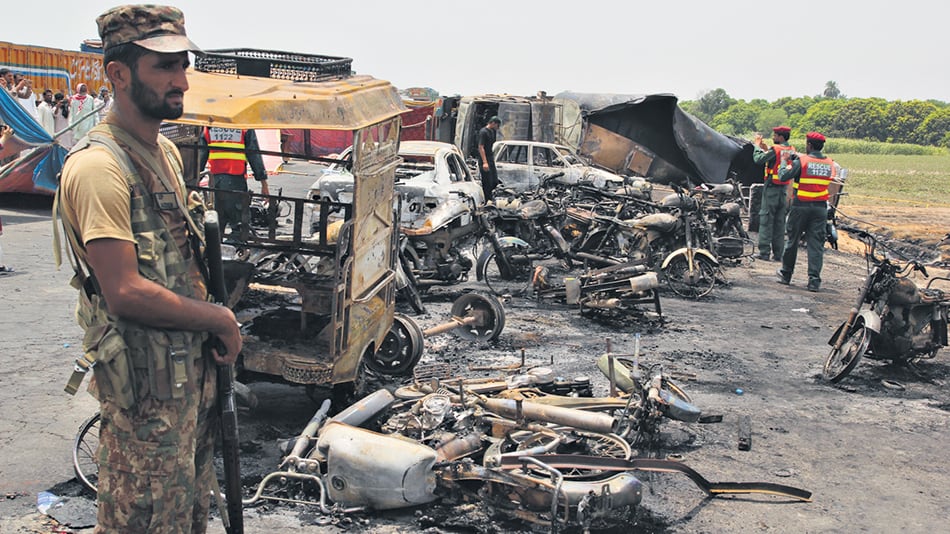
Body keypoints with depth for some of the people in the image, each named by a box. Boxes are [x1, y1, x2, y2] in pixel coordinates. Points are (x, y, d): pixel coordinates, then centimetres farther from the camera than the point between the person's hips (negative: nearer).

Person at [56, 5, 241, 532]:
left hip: (190, 365, 9)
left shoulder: (166, 152, 10)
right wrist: (220, 319, -14)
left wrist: (213, 330, 6)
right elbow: (126, 292, -25)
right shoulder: (98, 166, -21)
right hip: (145, 383, -9)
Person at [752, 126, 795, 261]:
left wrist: (757, 146, -1)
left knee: (766, 220, -3)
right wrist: (766, 150, 14)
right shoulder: (792, 150, 8)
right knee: (780, 222, 10)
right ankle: (778, 253, 12)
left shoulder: (775, 149, -14)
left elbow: (758, 160, -16)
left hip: (771, 188, -7)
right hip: (784, 189, 7)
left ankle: (764, 252, -6)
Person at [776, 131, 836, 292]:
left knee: (792, 240, 11)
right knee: (816, 244, 3)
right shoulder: (830, 164, 4)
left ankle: (786, 274, 22)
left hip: (801, 206, -3)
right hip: (820, 207, 3)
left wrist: (787, 162, 10)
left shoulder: (801, 161, -11)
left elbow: (783, 177, -11)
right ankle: (814, 280, -2)